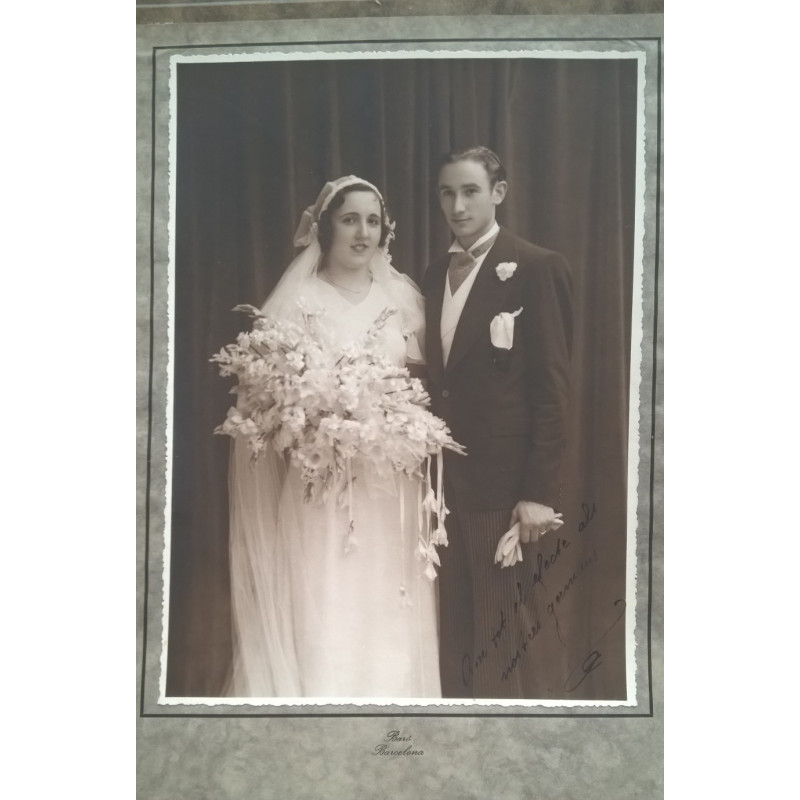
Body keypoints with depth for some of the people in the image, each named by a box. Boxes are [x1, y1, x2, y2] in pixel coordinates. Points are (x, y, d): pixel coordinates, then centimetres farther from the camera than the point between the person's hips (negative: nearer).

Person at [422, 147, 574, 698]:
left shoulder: (537, 268, -6)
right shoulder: (435, 274, 13)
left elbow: (552, 386, -10)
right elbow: (436, 378, 13)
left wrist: (540, 491, -14)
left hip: (502, 486, -5)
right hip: (444, 481, 6)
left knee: (503, 642, 4)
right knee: (453, 633, 13)